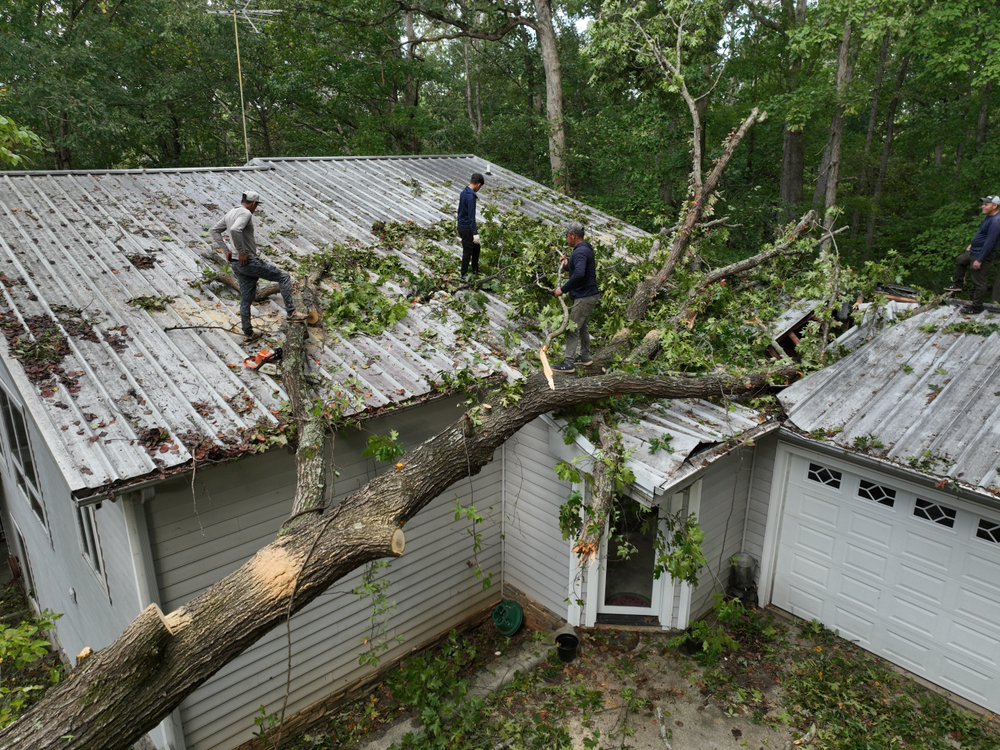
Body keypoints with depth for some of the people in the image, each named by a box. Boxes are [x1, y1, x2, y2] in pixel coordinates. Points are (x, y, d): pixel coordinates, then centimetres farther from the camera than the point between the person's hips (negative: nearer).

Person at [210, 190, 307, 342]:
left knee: (246, 299, 15)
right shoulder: (246, 213, -14)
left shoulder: (230, 214, 16)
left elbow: (215, 231, 22)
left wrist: (226, 251, 12)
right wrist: (242, 253, -23)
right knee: (283, 277, 2)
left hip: (236, 265, 9)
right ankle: (291, 313, -2)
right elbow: (235, 230, -32)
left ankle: (248, 334, 21)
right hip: (249, 262, -9)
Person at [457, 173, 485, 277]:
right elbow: (471, 216, -24)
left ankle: (475, 270, 31)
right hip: (467, 229, -9)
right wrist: (475, 233, -24)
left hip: (461, 226, 9)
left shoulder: (463, 193, 8)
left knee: (476, 247, 20)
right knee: (467, 252, 1)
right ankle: (464, 275, 10)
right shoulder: (471, 196, -21)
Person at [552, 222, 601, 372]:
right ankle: (585, 357, 30)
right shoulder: (586, 249, 14)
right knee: (582, 327, 21)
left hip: (584, 297, -10)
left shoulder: (580, 252, -20)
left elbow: (579, 274, -36)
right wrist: (568, 264, 9)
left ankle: (568, 363, -4)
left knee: (572, 329, -6)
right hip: (591, 295, 10)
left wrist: (563, 289, -30)